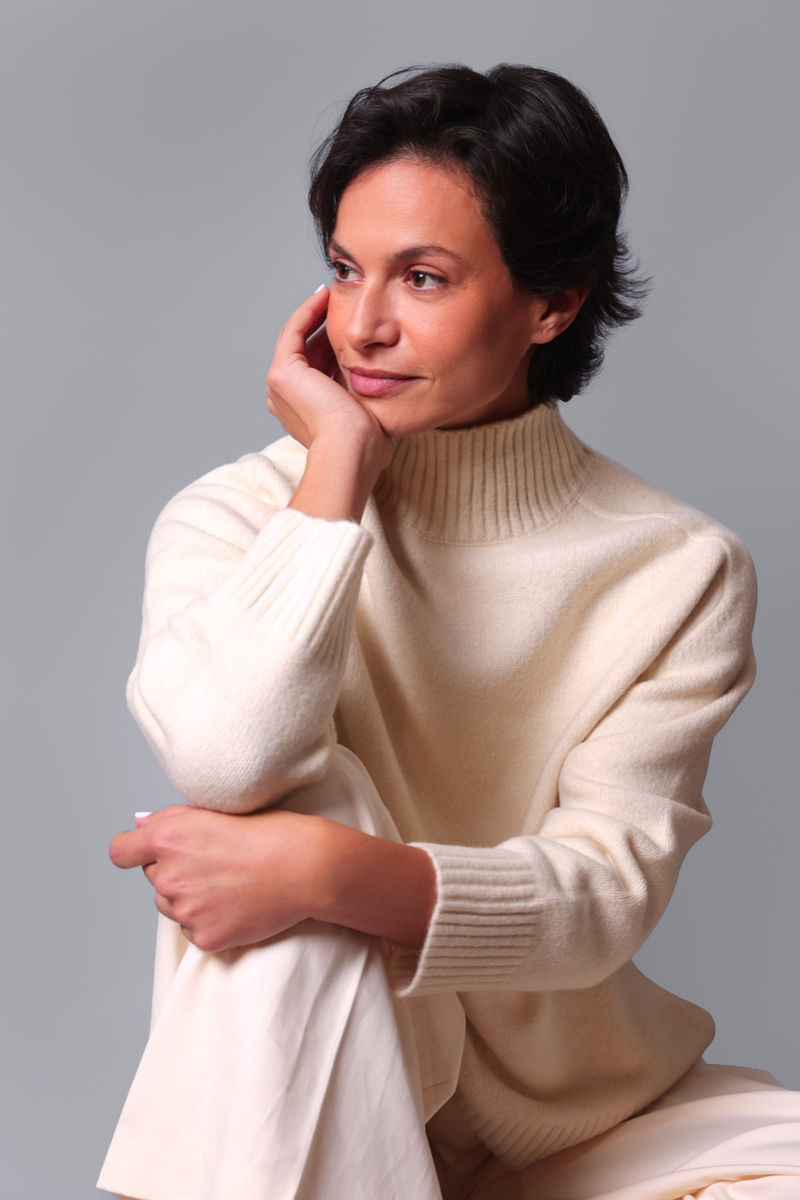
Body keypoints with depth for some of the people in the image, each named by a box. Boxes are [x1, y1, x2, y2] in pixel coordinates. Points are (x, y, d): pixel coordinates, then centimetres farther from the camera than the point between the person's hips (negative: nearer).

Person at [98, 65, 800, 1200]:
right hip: (305, 1090, -1)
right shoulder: (237, 517, -7)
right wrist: (338, 460, -21)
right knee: (306, 801, -29)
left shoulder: (677, 571, -8)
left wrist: (328, 870, -33)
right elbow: (226, 756, -29)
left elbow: (603, 897, -17)